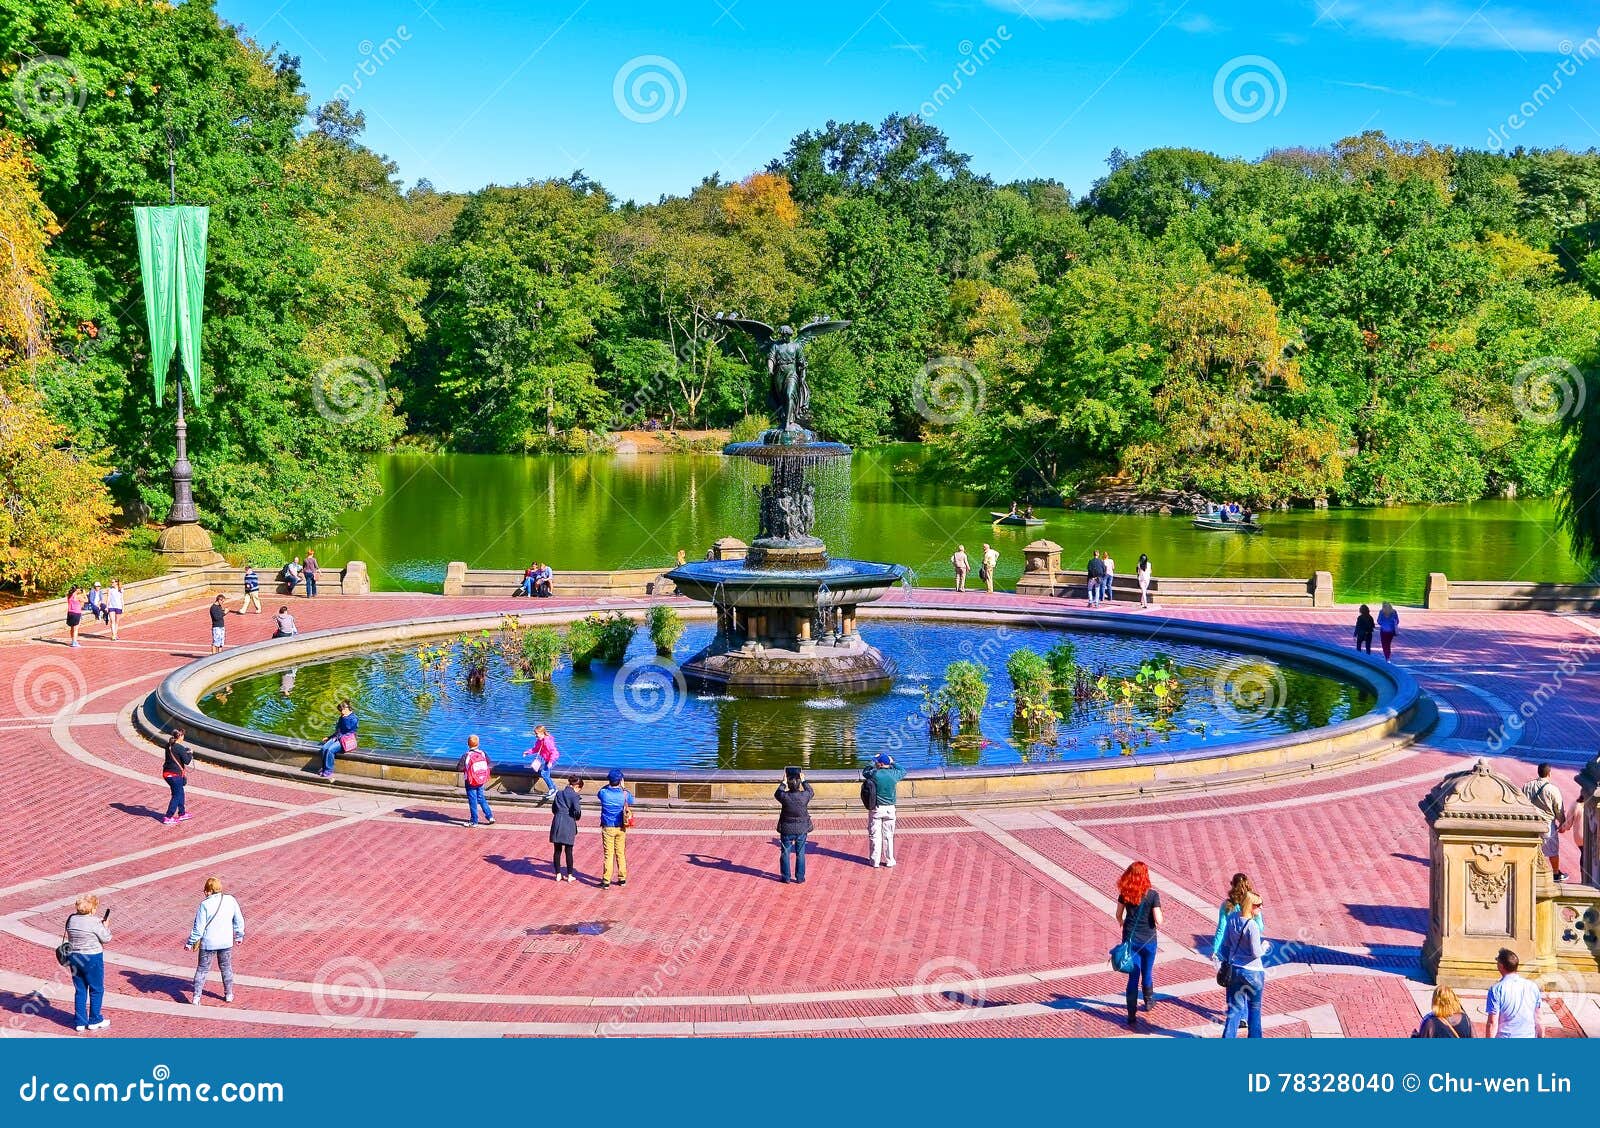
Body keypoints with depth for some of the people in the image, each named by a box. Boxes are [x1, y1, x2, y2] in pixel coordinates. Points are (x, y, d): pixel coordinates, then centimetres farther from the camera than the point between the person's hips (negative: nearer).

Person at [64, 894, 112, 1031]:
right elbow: (106, 938, -11)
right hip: (92, 959, -6)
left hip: (74, 957, 6)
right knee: (96, 990, 11)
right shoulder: (94, 922, -19)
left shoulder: (72, 919, 0)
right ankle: (95, 1021, 18)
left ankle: (81, 1021, 18)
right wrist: (105, 926, 8)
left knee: (80, 990, 15)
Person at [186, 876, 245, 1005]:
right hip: (226, 942, 3)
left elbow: (198, 927, -14)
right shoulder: (231, 900, -5)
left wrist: (190, 942, -3)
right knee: (226, 967, 20)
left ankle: (196, 997, 8)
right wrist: (239, 936, 20)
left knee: (202, 969, 10)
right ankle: (229, 994, 28)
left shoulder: (205, 904, -16)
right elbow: (239, 920, 6)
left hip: (208, 943, -3)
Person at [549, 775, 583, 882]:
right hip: (569, 824, -4)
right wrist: (577, 817, 5)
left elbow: (553, 809, 13)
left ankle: (558, 874, 16)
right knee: (568, 851, 6)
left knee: (557, 850, 11)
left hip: (557, 823, 4)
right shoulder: (575, 795, -7)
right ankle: (569, 875, 12)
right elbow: (577, 810, -15)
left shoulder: (559, 794, 11)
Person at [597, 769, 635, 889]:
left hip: (608, 828, -2)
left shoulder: (604, 793, -14)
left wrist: (609, 785, 10)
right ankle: (622, 878, 21)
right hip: (621, 828, 2)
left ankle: (606, 881, 0)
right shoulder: (624, 794, -10)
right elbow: (631, 801, 13)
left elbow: (598, 793, 11)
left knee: (608, 854, 1)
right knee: (621, 853, 13)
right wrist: (623, 788, 16)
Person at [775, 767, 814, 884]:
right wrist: (804, 781, 20)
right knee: (800, 854, 11)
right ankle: (800, 877, 14)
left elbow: (777, 794, 7)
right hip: (801, 829, 1)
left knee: (785, 853, 11)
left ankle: (785, 877, 16)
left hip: (787, 829, -1)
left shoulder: (785, 796, -17)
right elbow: (810, 791, 11)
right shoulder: (805, 795, -14)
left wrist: (783, 783, 14)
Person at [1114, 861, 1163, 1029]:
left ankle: (1132, 1015, 0)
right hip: (1148, 939, -2)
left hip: (1130, 939, 2)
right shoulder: (1152, 894, -15)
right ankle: (1148, 1002, 43)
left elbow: (1119, 916, 6)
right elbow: (1158, 921, -18)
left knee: (1133, 977, 5)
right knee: (1147, 973, 21)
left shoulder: (1125, 893, -5)